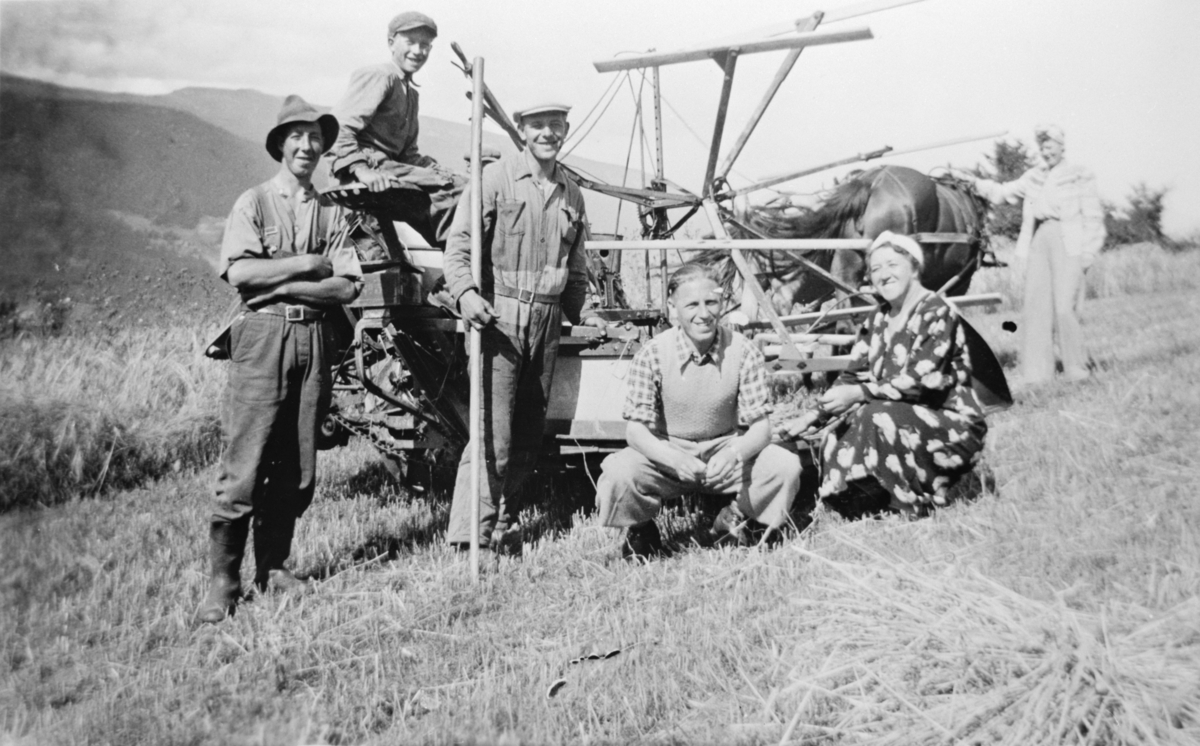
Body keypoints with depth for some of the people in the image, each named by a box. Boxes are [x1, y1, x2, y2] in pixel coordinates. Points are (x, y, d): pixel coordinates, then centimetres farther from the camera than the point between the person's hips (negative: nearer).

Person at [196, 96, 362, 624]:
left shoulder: (333, 213, 13)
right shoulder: (253, 203, 5)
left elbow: (347, 286, 1)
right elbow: (238, 271, -10)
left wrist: (282, 285, -10)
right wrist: (307, 264, -7)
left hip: (312, 339, 4)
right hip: (262, 338, -3)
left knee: (297, 468, 6)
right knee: (245, 467, -7)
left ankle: (273, 566, 18)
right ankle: (223, 580, 0)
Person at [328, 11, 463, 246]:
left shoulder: (411, 93, 27)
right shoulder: (379, 75, -4)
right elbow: (337, 126, -16)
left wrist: (435, 170, 8)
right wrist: (361, 170, -27)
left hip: (389, 166, 9)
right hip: (371, 166, -9)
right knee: (452, 188, -23)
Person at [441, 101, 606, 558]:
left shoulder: (572, 195, 17)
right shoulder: (496, 179, -2)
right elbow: (459, 243, -9)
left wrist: (579, 313, 17)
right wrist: (465, 292, -23)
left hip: (547, 322, 6)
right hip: (500, 317, -6)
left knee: (529, 435, 8)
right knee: (493, 434, -11)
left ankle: (503, 526, 19)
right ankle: (469, 537, -6)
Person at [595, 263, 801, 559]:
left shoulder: (744, 352, -12)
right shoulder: (653, 355, -15)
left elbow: (760, 427, -10)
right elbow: (636, 429, -15)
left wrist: (734, 454, -34)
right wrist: (675, 460, -35)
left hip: (726, 452, 2)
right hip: (667, 454, -1)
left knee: (786, 466, -24)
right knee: (619, 473, -31)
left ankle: (733, 518, 7)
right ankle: (641, 529, 5)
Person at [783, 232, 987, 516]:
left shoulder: (937, 313, -12)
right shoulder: (879, 318, 10)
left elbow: (920, 381, -23)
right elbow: (853, 374, 6)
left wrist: (859, 394, -29)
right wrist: (814, 416, -7)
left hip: (955, 426, -7)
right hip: (906, 421, 7)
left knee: (878, 418, -31)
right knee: (837, 438, -16)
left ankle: (915, 504, -17)